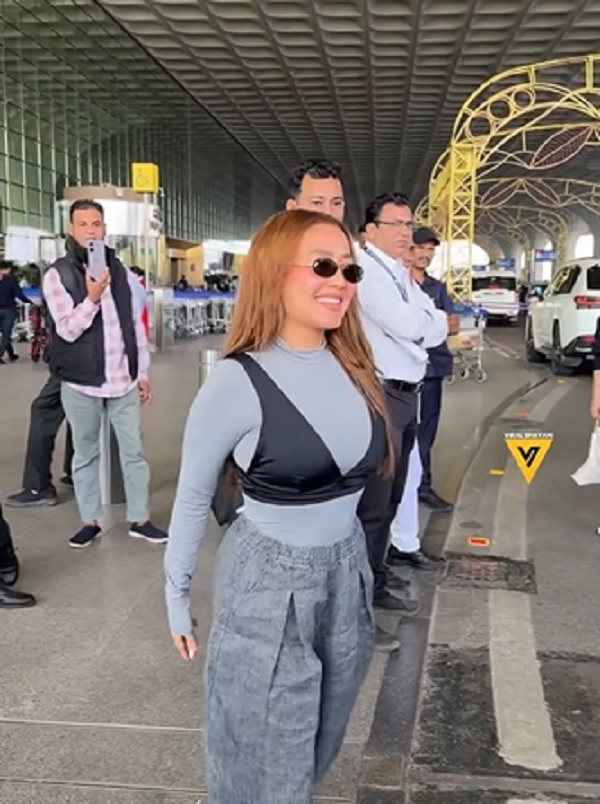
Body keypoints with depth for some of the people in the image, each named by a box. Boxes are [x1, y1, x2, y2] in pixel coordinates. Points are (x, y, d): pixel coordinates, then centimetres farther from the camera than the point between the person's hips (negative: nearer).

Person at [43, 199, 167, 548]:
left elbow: (137, 326, 10)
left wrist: (143, 373, 9)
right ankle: (90, 521, 23)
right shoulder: (58, 274, -5)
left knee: (134, 452, 7)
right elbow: (68, 329, -13)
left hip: (123, 380, 2)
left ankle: (140, 519, 19)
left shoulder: (121, 271, 6)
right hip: (80, 382, -2)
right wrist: (92, 298, -28)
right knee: (86, 454, 10)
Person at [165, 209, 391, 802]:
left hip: (347, 572, 6)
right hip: (267, 582, -6)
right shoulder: (238, 381, -19)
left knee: (318, 750, 25)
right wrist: (177, 594, -1)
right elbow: (192, 498, -8)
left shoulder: (353, 367, -1)